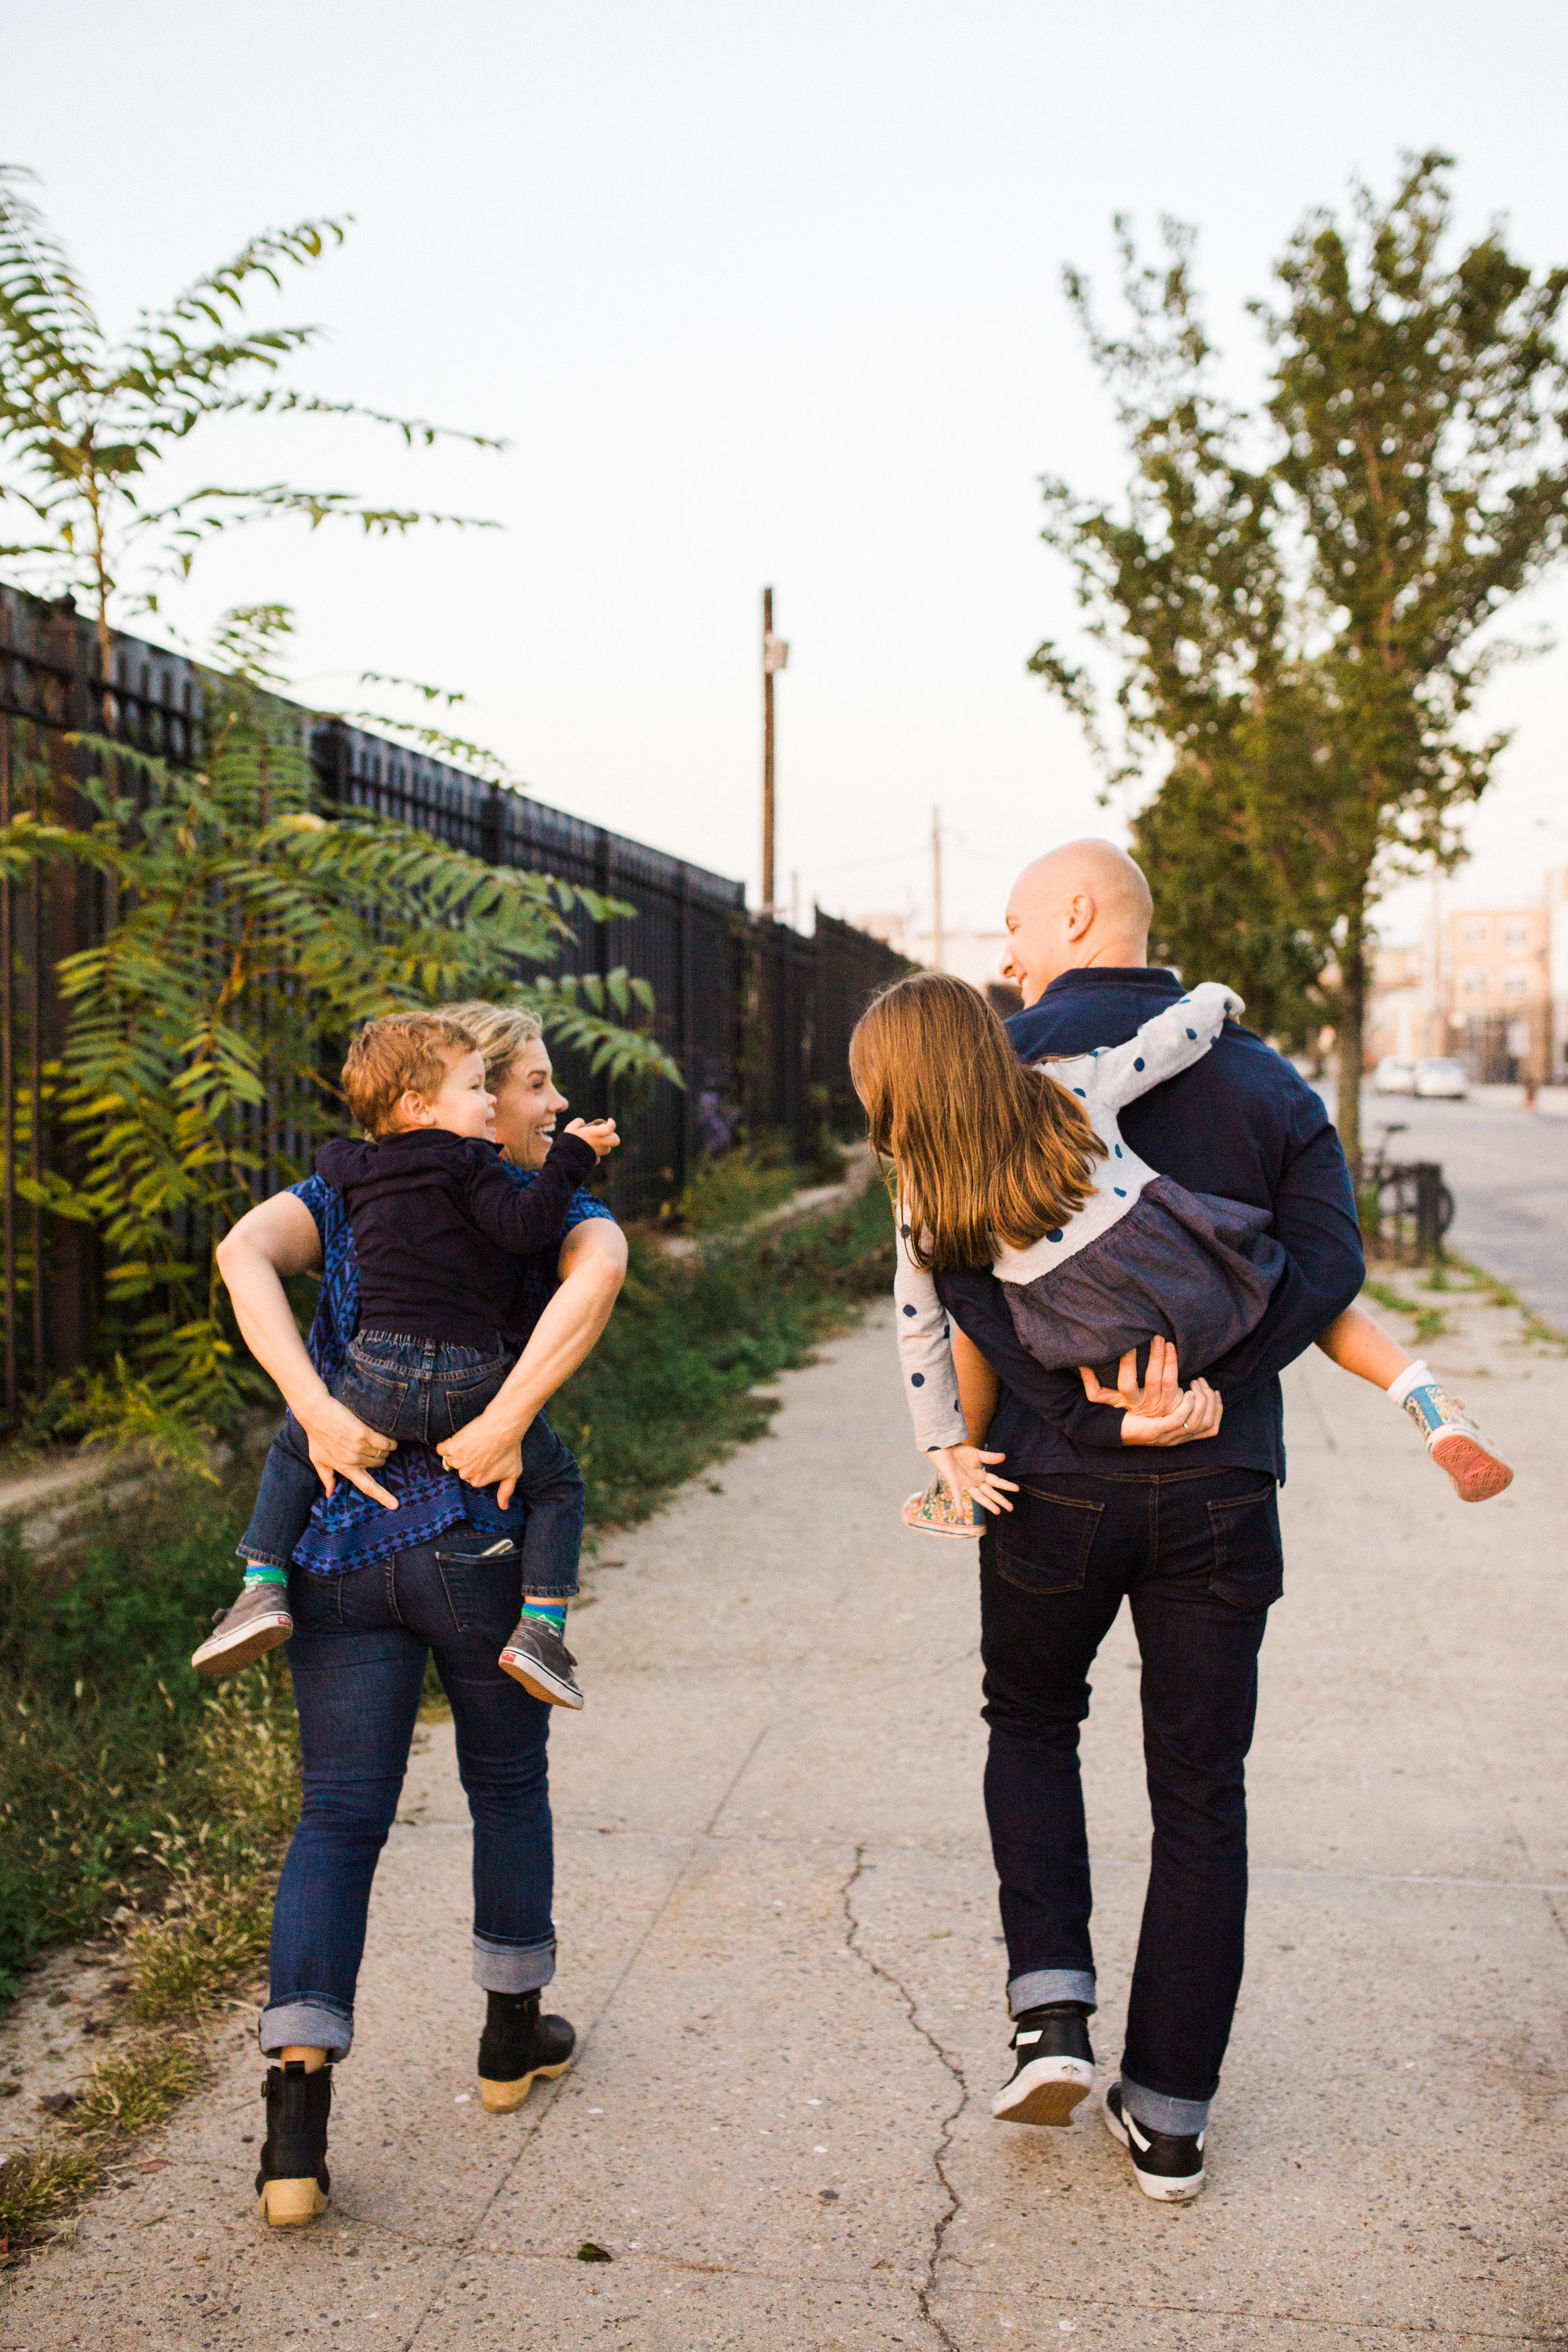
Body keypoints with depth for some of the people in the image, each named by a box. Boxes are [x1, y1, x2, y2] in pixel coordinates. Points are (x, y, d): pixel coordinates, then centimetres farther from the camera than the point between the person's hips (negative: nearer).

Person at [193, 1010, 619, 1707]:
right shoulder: (465, 1165, -2)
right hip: (474, 1382, -3)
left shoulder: (355, 1177, 15)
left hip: (379, 1376, 3)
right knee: (556, 1482, 16)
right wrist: (571, 1157, -5)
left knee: (293, 1452, 29)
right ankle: (539, 1625, 6)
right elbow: (525, 1226, -14)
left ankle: (264, 1586, 16)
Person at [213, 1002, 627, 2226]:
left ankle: (298, 2104, -6)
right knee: (507, 1782, 20)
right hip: (478, 1540, -2)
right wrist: (508, 1420, -22)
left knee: (338, 1818, 6)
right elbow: (601, 1268, -21)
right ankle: (514, 2030, 35)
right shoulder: (551, 1211, 3)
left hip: (342, 1547, 3)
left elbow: (244, 1253, -8)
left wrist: (320, 1414, -14)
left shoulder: (347, 1196, 12)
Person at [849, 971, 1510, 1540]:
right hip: (1207, 1288, 1)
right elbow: (1183, 1029, -1)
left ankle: (965, 1501, 32)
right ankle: (1432, 1405, 11)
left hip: (1115, 1356, 0)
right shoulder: (1074, 1086, -1)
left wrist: (946, 1446, 12)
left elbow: (920, 1334, 3)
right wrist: (1217, 1000, 23)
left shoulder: (924, 1209, -1)